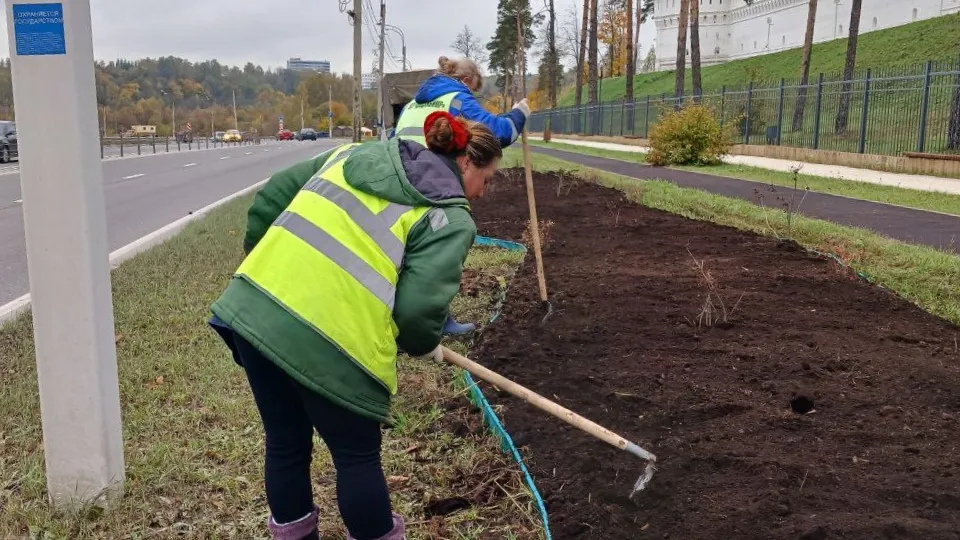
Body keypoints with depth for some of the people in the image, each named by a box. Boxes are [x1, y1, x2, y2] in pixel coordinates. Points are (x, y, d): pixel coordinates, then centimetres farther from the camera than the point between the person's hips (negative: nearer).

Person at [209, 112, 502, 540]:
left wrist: (265, 264, 32)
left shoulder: (355, 153, 19)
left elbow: (269, 198, 20)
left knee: (285, 445, 24)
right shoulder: (451, 217, 0)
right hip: (329, 343, -7)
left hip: (251, 310, 7)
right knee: (357, 457, 16)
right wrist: (425, 345, 11)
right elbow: (419, 307, -10)